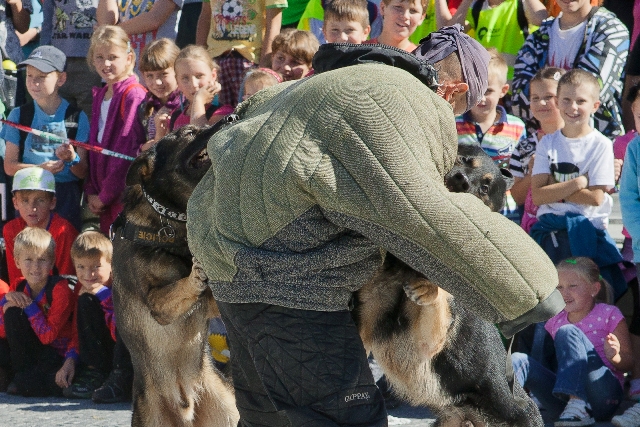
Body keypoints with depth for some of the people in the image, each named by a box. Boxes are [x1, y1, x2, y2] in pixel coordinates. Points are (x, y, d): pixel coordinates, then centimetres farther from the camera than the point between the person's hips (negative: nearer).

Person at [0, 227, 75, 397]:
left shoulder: (60, 289, -16)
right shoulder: (18, 287, 2)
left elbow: (48, 335, -21)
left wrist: (29, 305, -20)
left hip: (59, 354, -7)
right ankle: (21, 372, -8)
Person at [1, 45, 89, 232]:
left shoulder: (77, 117, 1)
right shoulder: (19, 115, 5)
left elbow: (82, 173, 0)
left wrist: (72, 159, -22)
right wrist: (40, 168, -15)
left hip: (66, 197, -1)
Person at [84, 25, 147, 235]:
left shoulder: (134, 94, -11)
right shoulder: (100, 96, 15)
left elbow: (129, 149, -16)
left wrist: (105, 194, -13)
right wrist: (91, 191, 5)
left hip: (125, 194, -8)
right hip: (103, 198, 8)